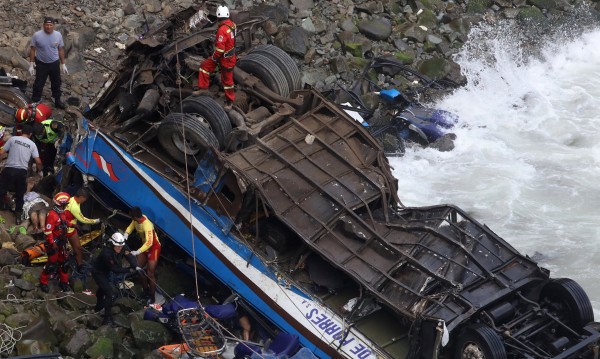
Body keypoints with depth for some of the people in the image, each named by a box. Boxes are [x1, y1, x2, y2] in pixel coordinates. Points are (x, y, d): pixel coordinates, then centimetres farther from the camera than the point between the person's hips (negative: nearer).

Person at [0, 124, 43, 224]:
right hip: (22, 171, 3)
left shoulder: (13, 139, 5)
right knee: (20, 195, 15)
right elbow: (38, 161, 6)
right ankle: (18, 215, 15)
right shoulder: (32, 144, 9)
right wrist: (40, 171, 25)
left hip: (9, 169, -3)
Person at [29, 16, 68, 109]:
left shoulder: (58, 35, -9)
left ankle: (57, 101, 38)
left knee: (56, 83, 19)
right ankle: (35, 102, 21)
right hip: (41, 64, -3)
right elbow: (32, 50, -8)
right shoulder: (37, 35, -16)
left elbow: (61, 50, 2)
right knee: (38, 84, 7)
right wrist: (31, 65, -8)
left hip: (54, 64, 3)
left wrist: (63, 64, 4)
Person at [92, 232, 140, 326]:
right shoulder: (106, 253, -40)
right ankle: (107, 318, -14)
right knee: (108, 291, -20)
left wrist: (135, 266, -46)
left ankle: (98, 307, 59)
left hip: (106, 271, 8)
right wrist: (129, 270, -36)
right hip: (97, 272, -8)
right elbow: (115, 269, -36)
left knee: (102, 288, 31)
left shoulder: (121, 249, -20)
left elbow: (129, 256, -28)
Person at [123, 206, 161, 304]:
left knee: (150, 274, -7)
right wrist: (126, 234, -17)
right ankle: (146, 291, 27)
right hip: (145, 246, 9)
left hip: (153, 248, -9)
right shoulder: (136, 220, -13)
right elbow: (131, 226, 5)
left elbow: (149, 243, -44)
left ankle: (152, 297, 6)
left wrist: (137, 252, -51)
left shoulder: (147, 226, -37)